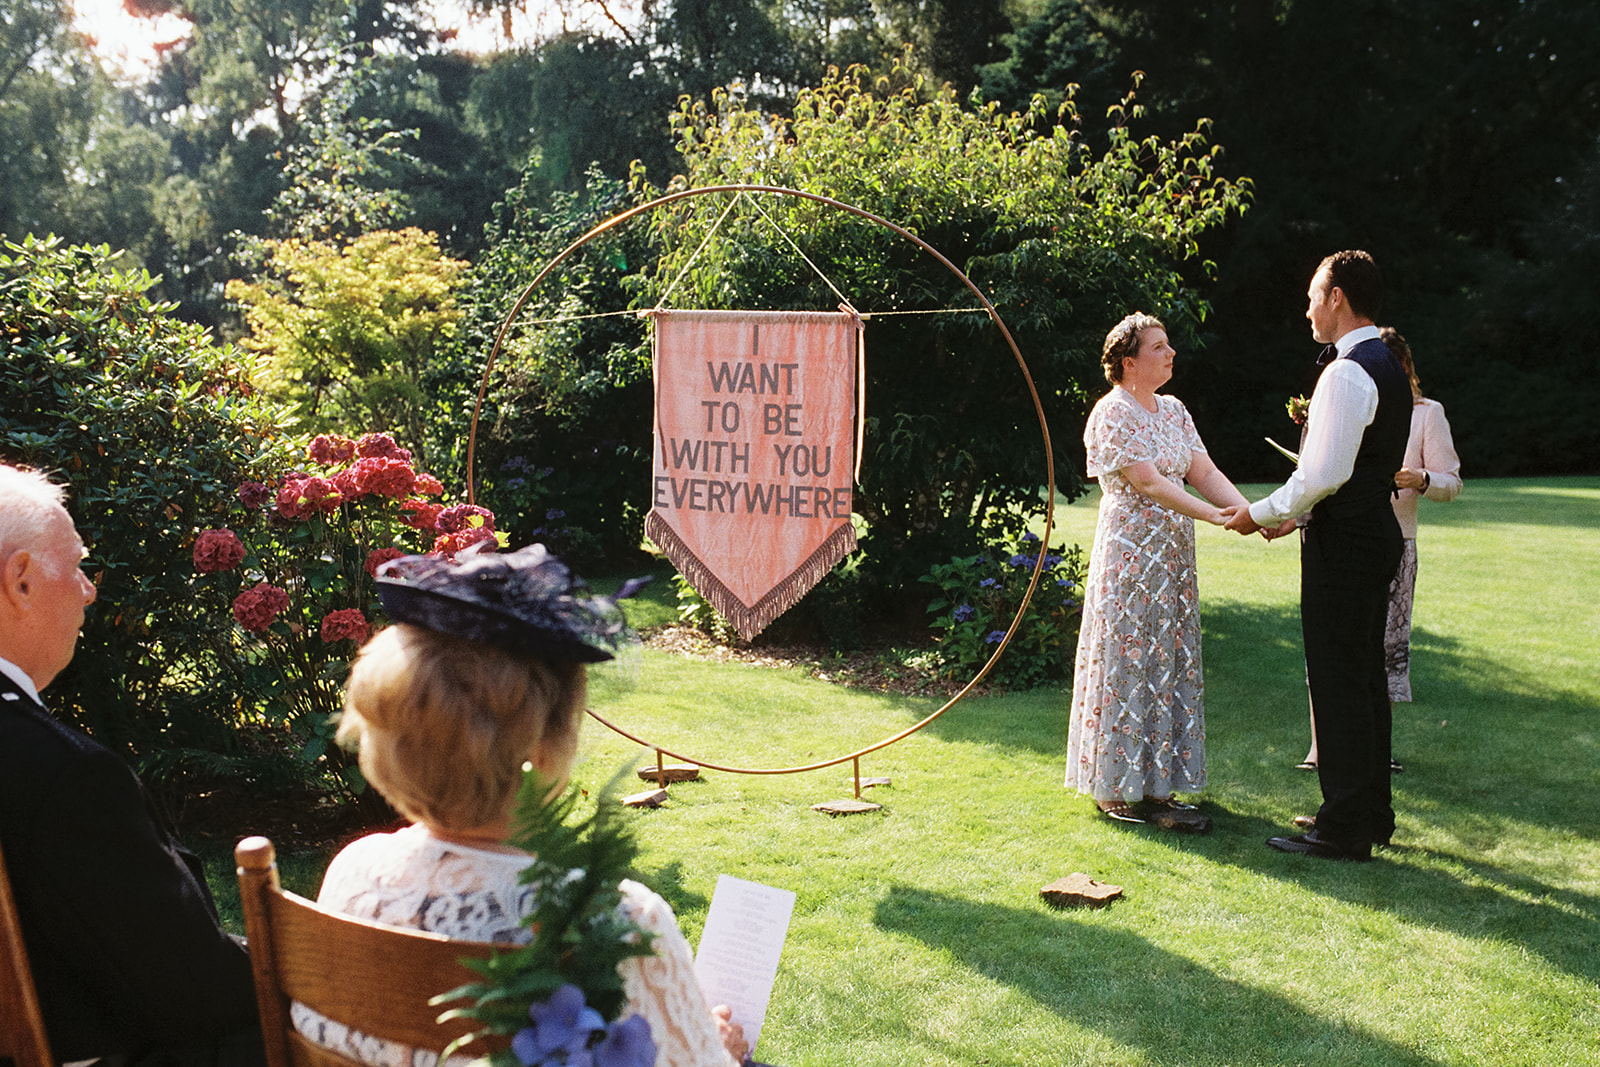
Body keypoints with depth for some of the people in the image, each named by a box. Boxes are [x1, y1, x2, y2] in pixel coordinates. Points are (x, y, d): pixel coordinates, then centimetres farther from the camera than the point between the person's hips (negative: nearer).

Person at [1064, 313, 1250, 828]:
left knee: (1170, 662, 9)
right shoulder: (1112, 412, -11)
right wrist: (1214, 514, -27)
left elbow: (1204, 471, 5)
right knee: (1126, 662, -3)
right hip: (1129, 550, -8)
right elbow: (1147, 482, -20)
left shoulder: (1173, 410, 14)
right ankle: (1117, 788, 6)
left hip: (1172, 554, 8)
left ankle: (1156, 782, 16)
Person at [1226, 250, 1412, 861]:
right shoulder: (1386, 366, 15)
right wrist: (1296, 513, 15)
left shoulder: (1346, 374, -18)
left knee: (1338, 683, -4)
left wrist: (1263, 513, -10)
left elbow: (1325, 473, -23)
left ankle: (1345, 829, 2)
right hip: (1375, 535, 10)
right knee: (1365, 678, 16)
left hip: (1343, 546, -10)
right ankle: (1372, 815, 26)